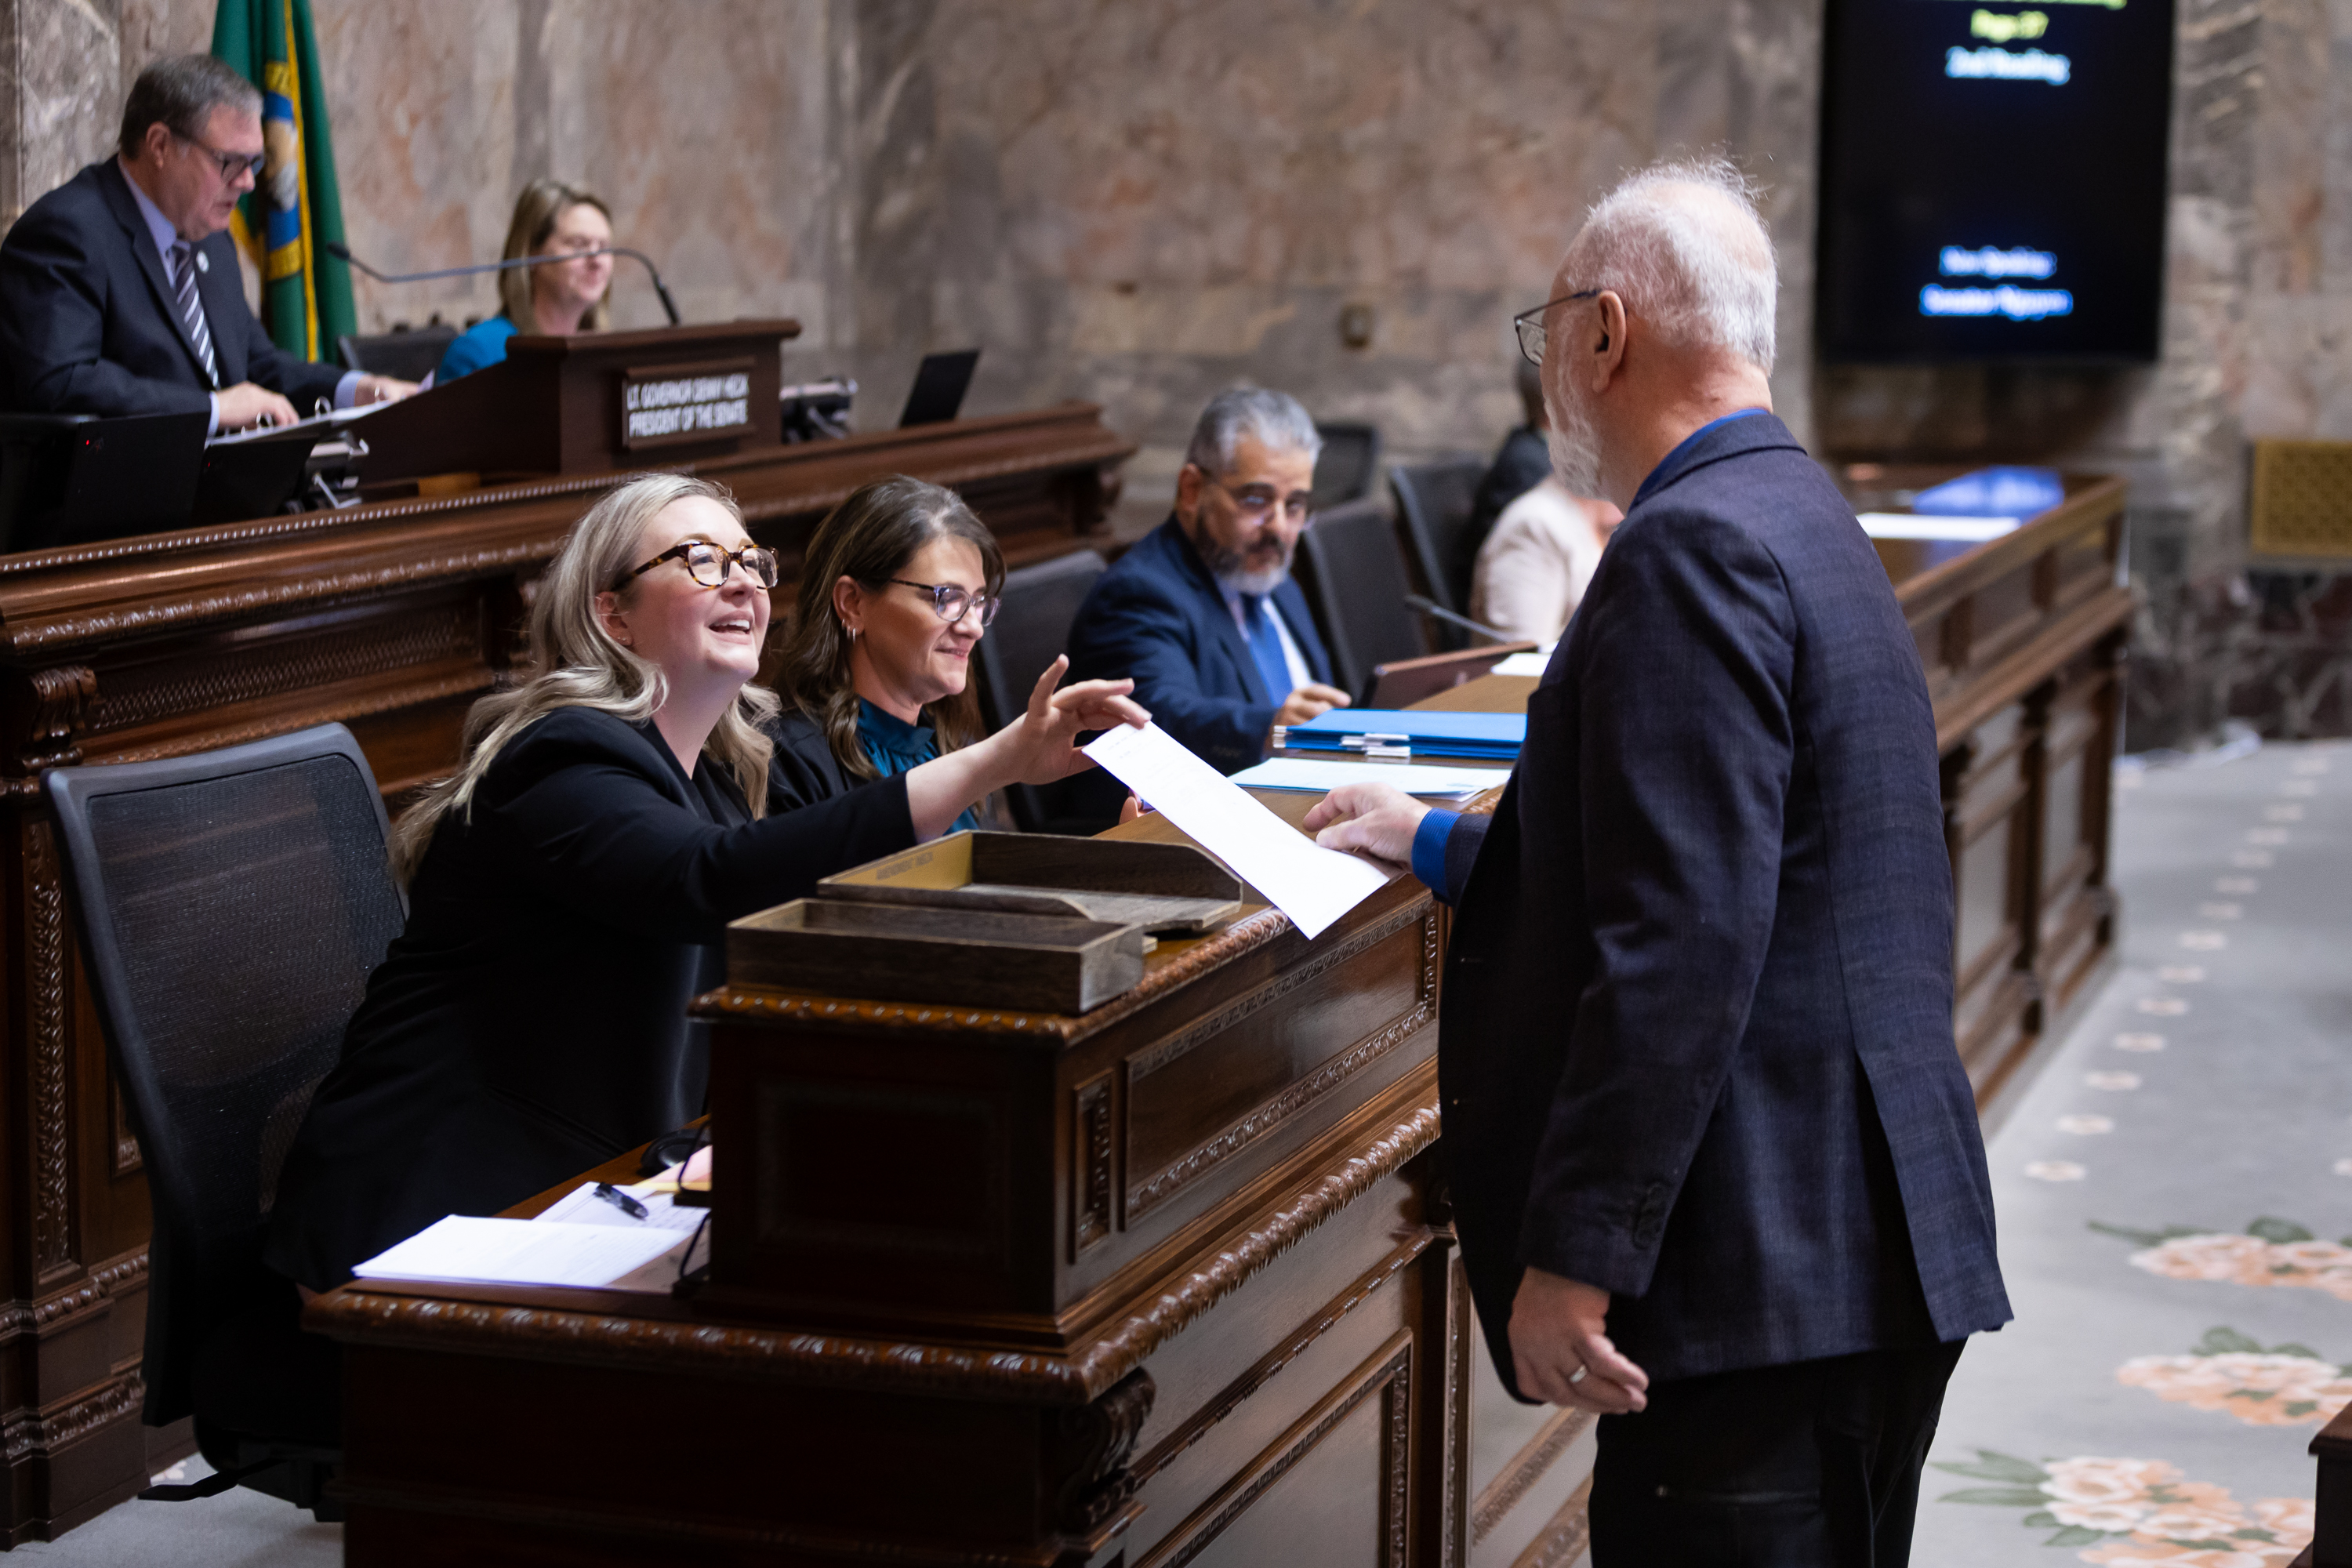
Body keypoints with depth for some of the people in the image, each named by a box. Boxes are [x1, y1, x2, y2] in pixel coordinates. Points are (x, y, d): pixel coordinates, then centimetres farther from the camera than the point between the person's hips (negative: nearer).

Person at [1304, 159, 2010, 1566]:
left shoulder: (1694, 549, -16)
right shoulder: (1797, 521, 17)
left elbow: (1680, 939, -24)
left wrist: (1575, 1257, -22)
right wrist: (1441, 845, 35)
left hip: (1763, 1269, -11)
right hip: (1864, 1242, 11)